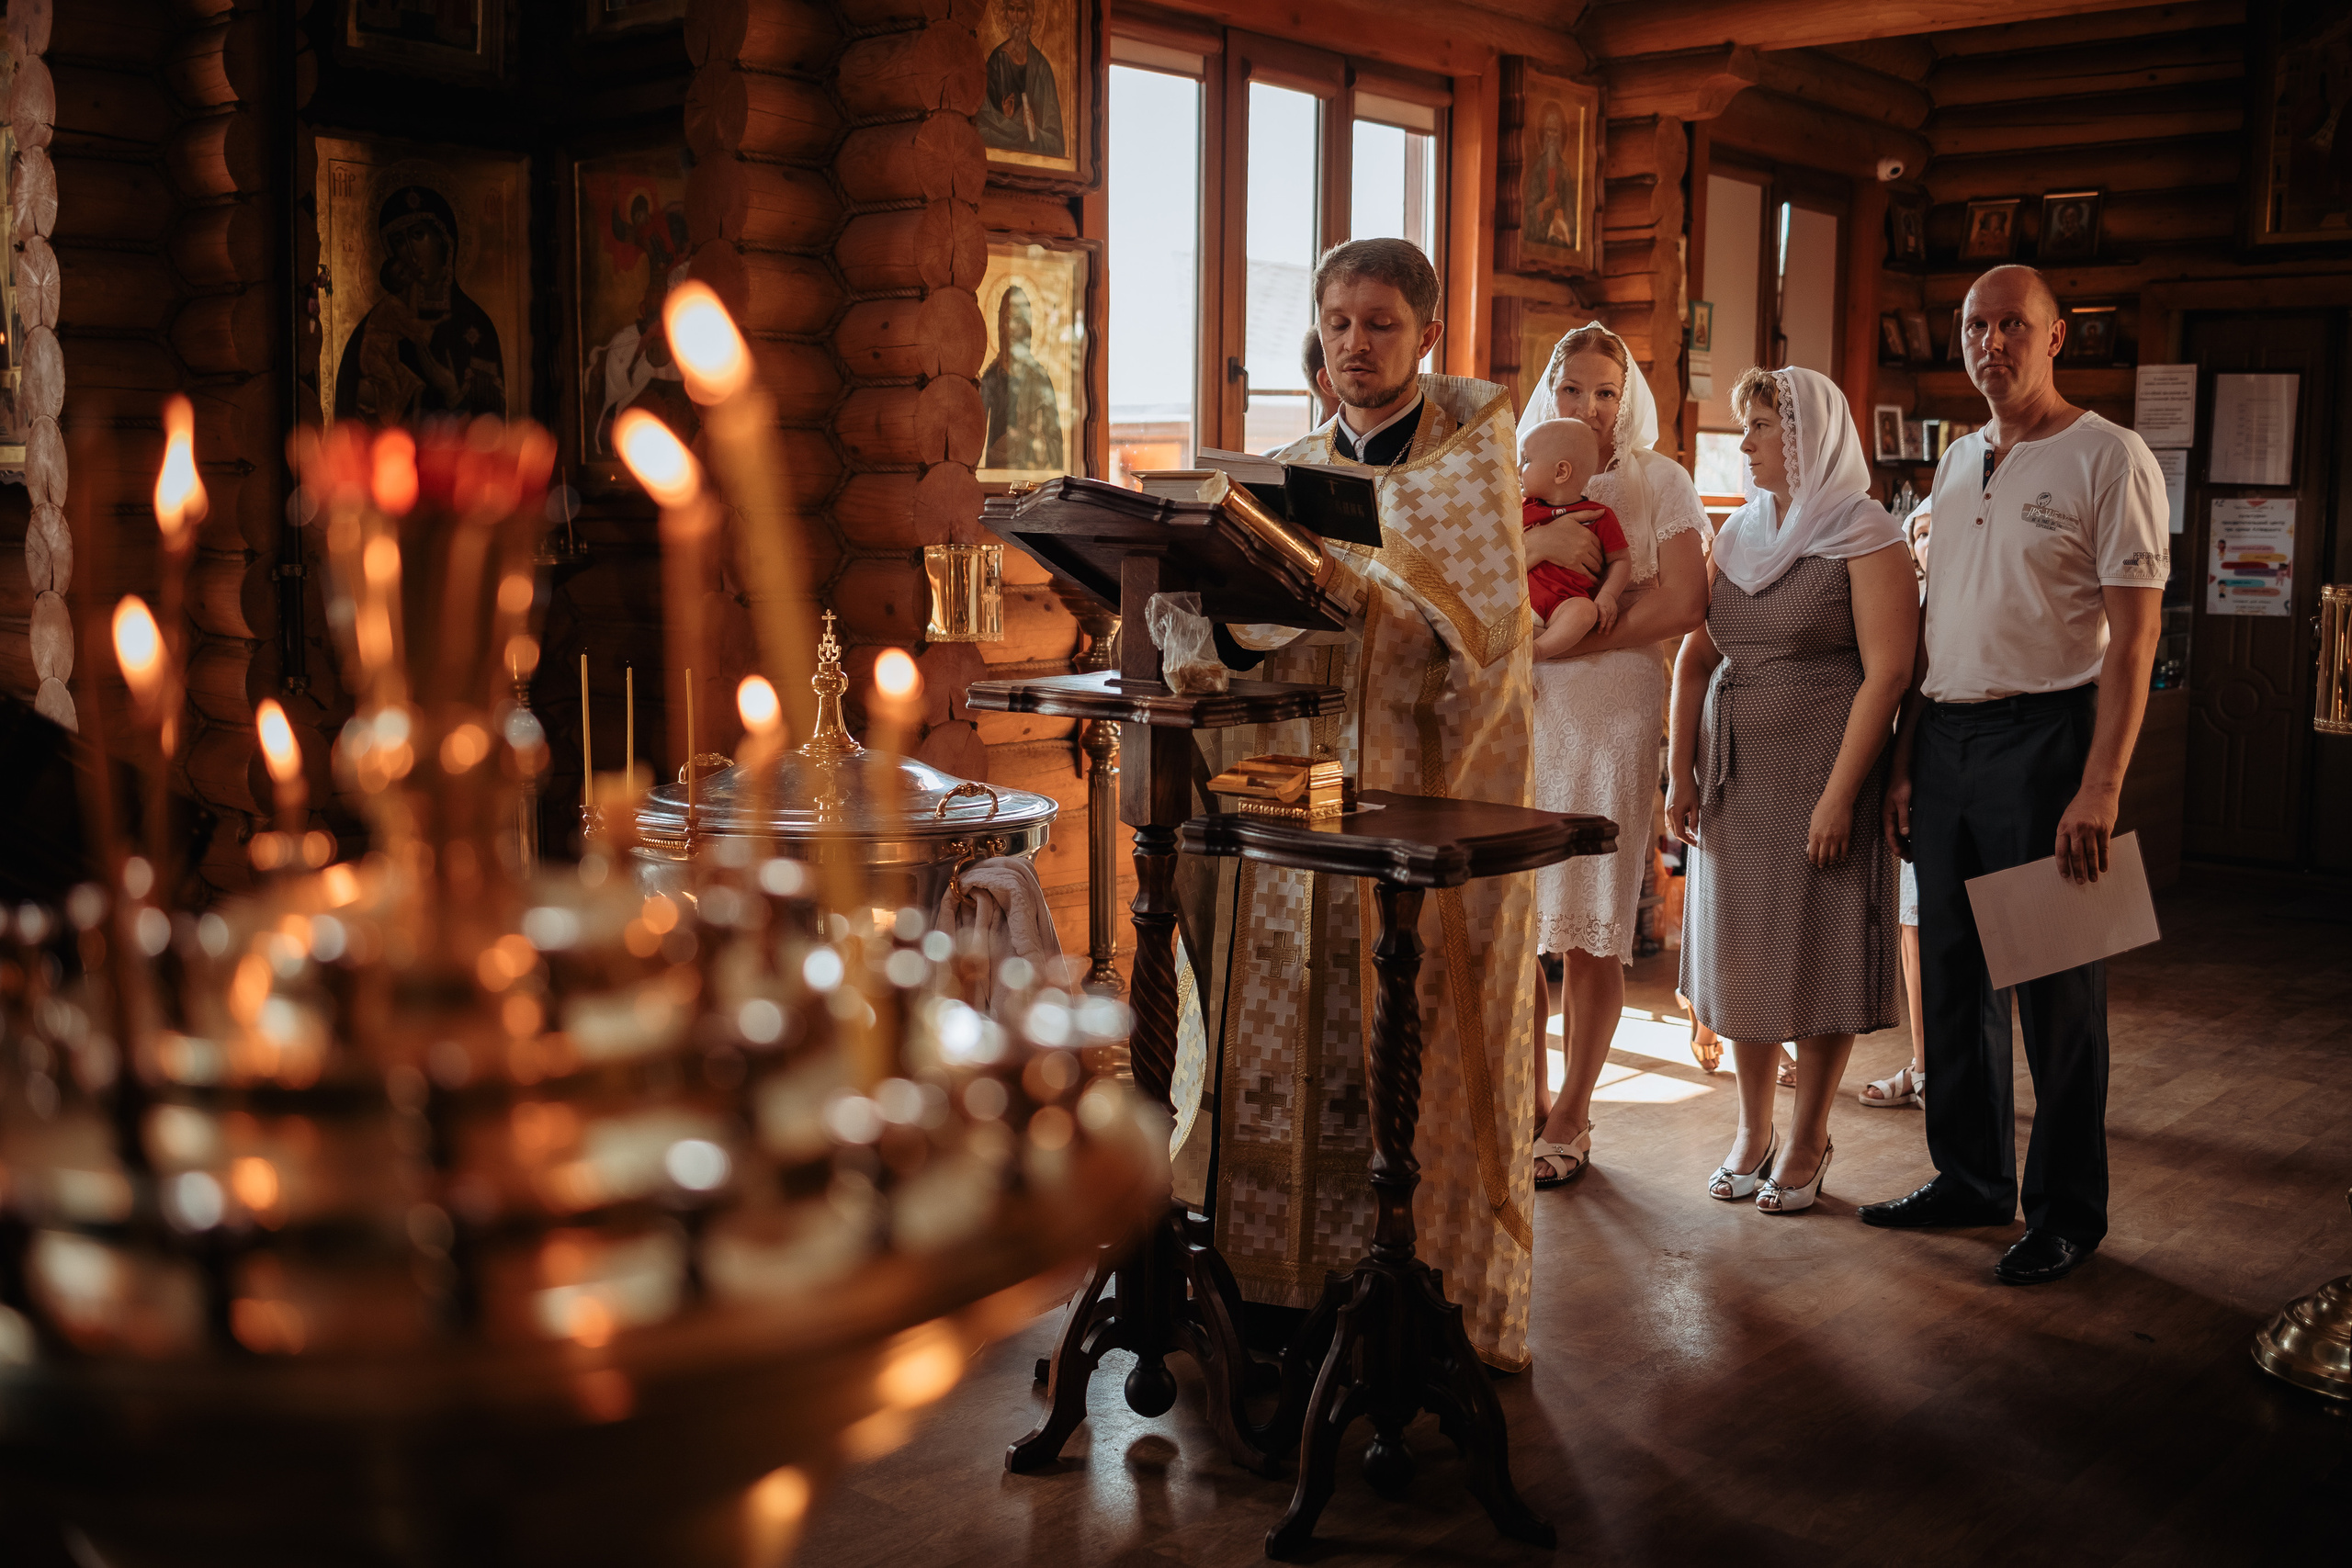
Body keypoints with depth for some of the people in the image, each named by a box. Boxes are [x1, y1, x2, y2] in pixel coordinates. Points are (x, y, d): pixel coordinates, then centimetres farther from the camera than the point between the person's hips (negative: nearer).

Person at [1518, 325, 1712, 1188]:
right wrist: (1538, 543, -17)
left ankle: (1571, 1116, 12)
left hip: (1612, 711, -2)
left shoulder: (1658, 480, 5)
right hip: (1515, 714, 3)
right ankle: (1529, 1101, 17)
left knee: (1589, 929, 0)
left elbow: (1683, 603, -7)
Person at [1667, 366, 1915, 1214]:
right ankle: (1753, 1127, 24)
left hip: (1820, 770, -5)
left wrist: (1839, 795, -18)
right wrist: (1680, 770, 2)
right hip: (1734, 774, 6)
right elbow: (1697, 657, 11)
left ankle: (1808, 1140, 17)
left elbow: (1887, 671, -13)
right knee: (1740, 950, 9)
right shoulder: (1738, 532, 12)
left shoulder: (1865, 535, -6)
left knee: (1817, 952, 2)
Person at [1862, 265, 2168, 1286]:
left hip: (2044, 738, -7)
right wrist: (1905, 762, 13)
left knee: (2056, 986, 1)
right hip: (1945, 740, 7)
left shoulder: (2108, 459, -6)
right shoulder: (1955, 463, 15)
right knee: (1953, 974, 12)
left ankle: (2066, 1213, 13)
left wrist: (2100, 788, -18)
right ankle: (1972, 1178, 26)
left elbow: (2133, 638, -12)